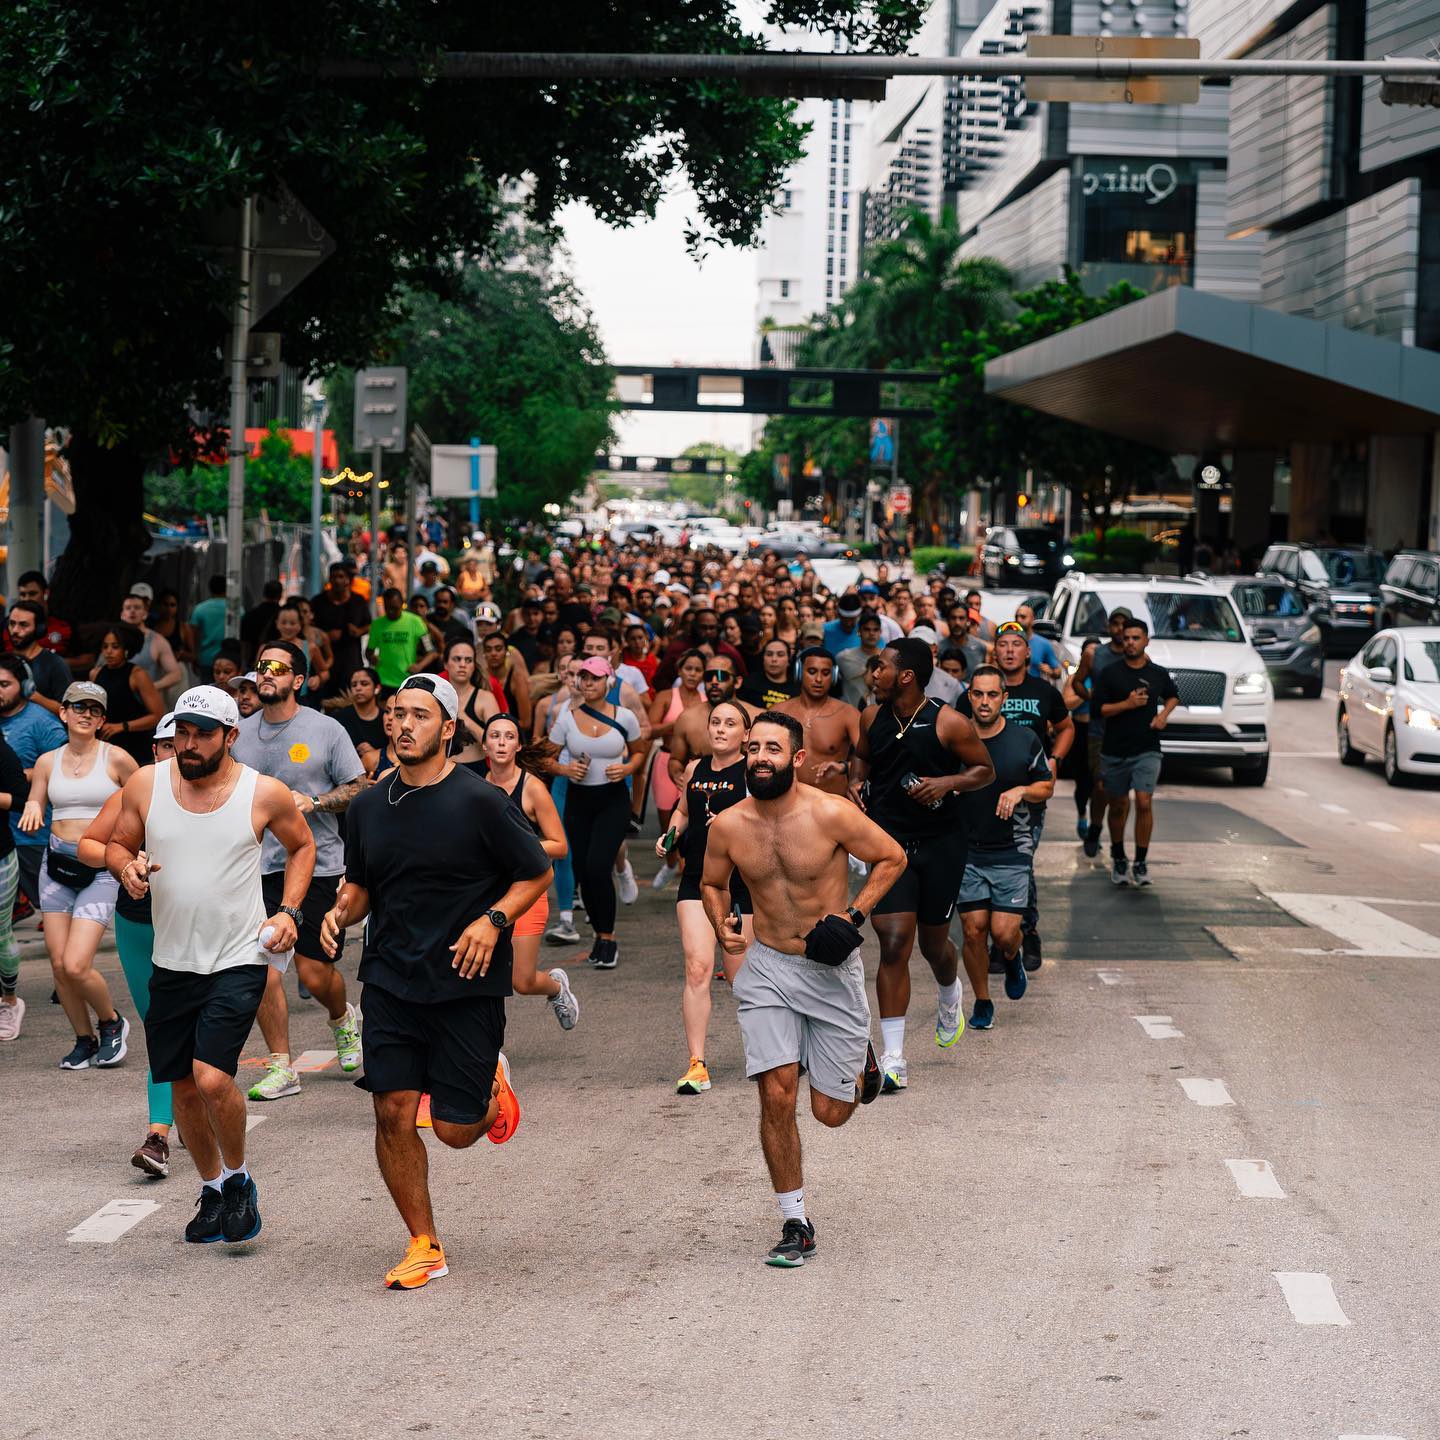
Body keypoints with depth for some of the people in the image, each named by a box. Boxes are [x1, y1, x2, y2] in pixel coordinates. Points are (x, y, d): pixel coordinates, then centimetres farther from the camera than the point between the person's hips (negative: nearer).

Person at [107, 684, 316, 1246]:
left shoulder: (266, 794, -8)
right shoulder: (146, 784, -2)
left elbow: (302, 846, 10)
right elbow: (117, 844, 12)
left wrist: (289, 911, -2)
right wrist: (126, 866, -11)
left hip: (239, 961, -4)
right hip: (172, 962, 4)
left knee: (212, 1078, -18)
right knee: (183, 1087, 10)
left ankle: (238, 1178, 9)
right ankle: (212, 1190, 33)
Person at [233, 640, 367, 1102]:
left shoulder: (326, 730, -2)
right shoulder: (241, 734, 8)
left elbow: (357, 791, 0)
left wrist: (314, 802, -15)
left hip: (317, 864, -3)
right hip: (260, 867, 3)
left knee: (314, 973, -2)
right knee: (261, 965, -8)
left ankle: (343, 1018, 34)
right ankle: (280, 1067, 1)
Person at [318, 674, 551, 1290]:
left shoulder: (481, 802, -9)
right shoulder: (369, 807, 6)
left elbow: (537, 873, -1)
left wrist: (493, 920, -16)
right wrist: (342, 912, -3)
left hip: (468, 984, -4)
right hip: (390, 979, 4)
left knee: (455, 1130, -1)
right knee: (393, 1112, -6)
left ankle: (491, 1086, 36)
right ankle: (425, 1248, 8)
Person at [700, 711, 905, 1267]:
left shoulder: (831, 814, -16)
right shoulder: (727, 827, -7)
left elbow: (892, 858, -2)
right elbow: (712, 884, 14)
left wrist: (854, 916, -12)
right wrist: (724, 932, -5)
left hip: (832, 969, -1)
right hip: (766, 969, 2)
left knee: (830, 1112, 3)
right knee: (776, 1096, -12)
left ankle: (858, 1056, 40)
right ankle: (795, 1223, 1)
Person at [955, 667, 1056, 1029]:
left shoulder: (1025, 740, -2)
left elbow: (1047, 787, 9)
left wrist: (1021, 791, -10)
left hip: (1011, 851, -1)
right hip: (966, 852, 1)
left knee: (1004, 933, -7)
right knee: (973, 931, 0)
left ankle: (1011, 959, 30)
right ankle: (982, 1002, 19)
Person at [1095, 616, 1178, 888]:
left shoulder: (1158, 674, 6)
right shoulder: (1110, 673, 2)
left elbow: (1173, 697, 24)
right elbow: (1099, 708, -2)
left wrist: (1163, 714, 4)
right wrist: (1127, 704, -15)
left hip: (1147, 750, 0)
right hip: (1114, 750, 0)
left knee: (1144, 802, -15)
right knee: (1118, 806, 10)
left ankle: (1141, 862, -7)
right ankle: (1118, 859, 28)